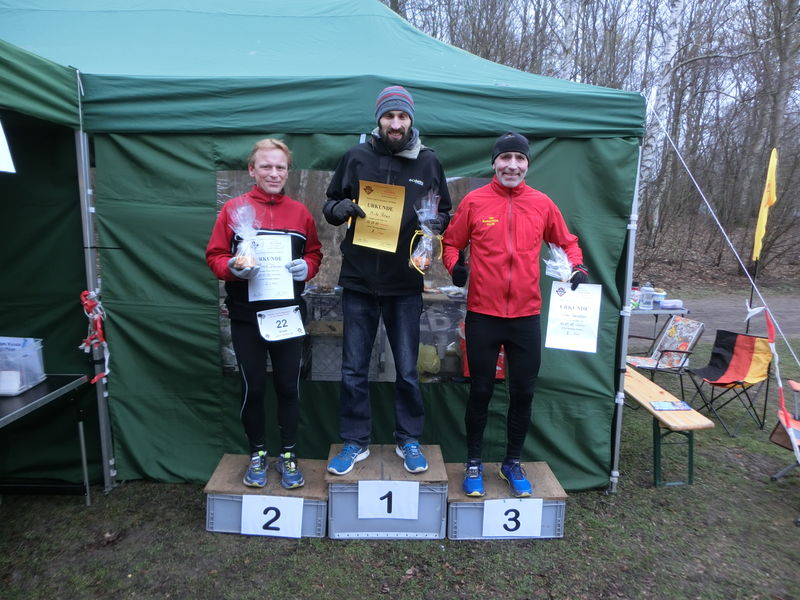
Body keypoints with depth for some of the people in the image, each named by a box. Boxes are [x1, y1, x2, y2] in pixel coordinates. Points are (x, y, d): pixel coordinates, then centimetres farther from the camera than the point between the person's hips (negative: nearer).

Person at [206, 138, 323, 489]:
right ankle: (257, 454, 27)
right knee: (252, 387, 8)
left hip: (288, 314, 1)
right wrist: (232, 268, -19)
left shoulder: (300, 213, 6)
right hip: (246, 316, -1)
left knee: (288, 386, 8)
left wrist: (306, 267, -8)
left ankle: (288, 455, 23)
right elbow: (214, 256, 1)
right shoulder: (234, 210, 0)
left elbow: (314, 252, 13)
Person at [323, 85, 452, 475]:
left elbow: (445, 214, 11)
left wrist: (436, 221, -12)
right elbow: (330, 205, 10)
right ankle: (355, 443, 24)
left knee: (407, 370, 9)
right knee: (354, 369, 8)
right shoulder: (356, 157, 4)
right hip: (358, 281, 1)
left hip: (405, 285, 0)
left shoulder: (428, 161, 5)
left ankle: (408, 440, 28)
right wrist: (342, 207, -14)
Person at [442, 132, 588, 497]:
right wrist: (455, 265, -12)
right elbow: (452, 242, 7)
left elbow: (566, 242, 17)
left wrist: (577, 267, -1)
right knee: (481, 391, 8)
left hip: (526, 316, 2)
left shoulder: (542, 204, 5)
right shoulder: (474, 201, -1)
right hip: (482, 315, -2)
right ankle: (474, 463, 27)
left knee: (523, 393, 10)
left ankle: (513, 463, 31)